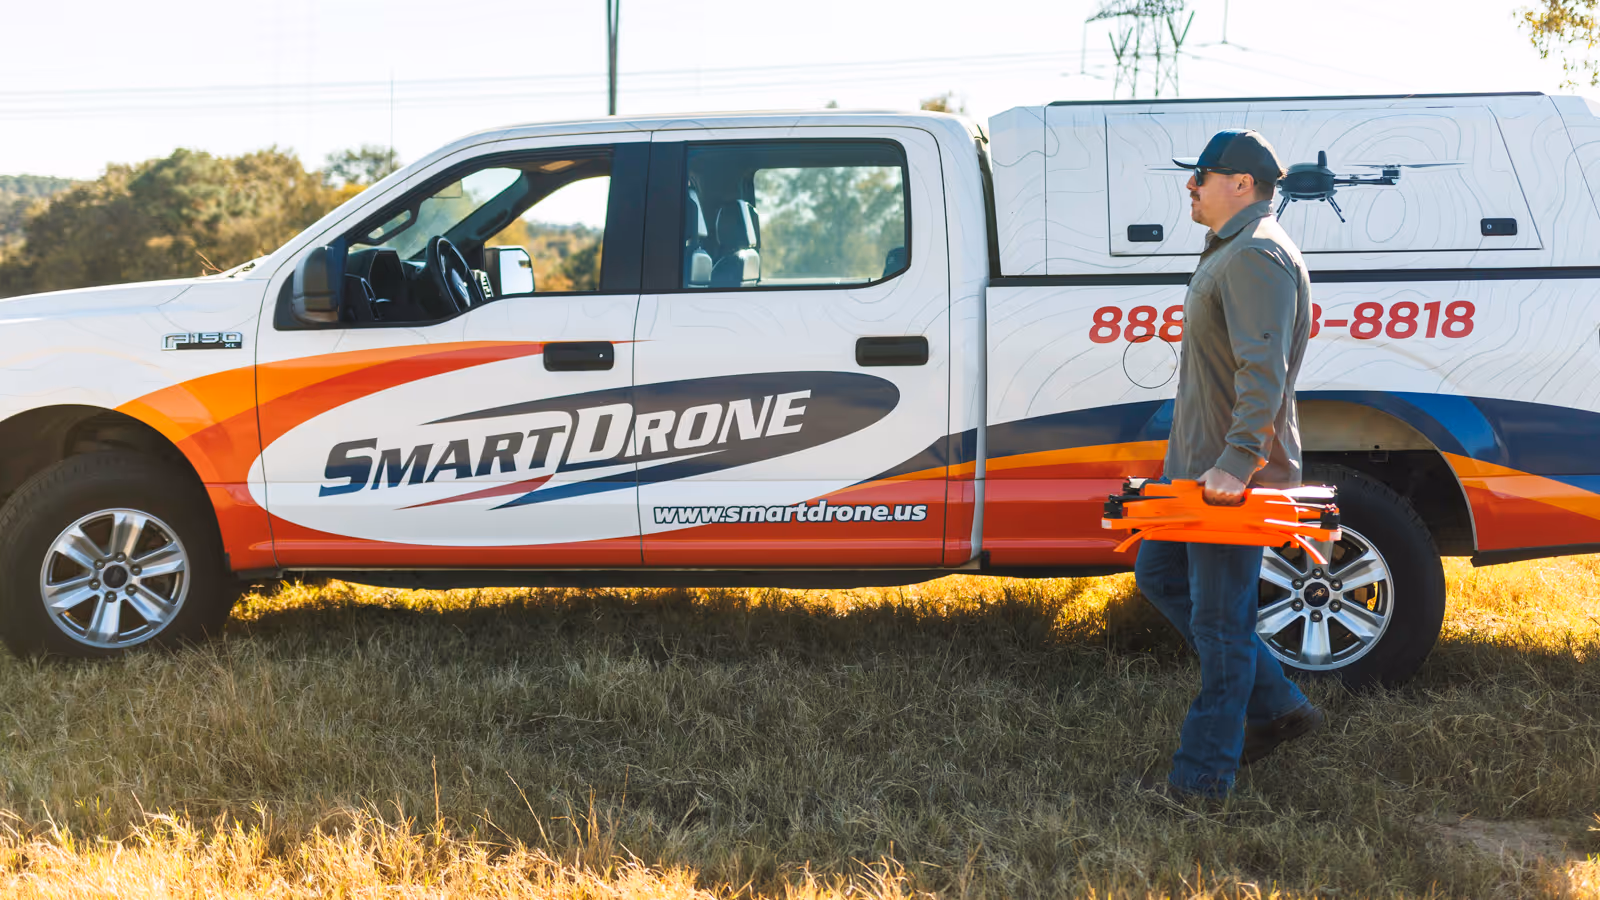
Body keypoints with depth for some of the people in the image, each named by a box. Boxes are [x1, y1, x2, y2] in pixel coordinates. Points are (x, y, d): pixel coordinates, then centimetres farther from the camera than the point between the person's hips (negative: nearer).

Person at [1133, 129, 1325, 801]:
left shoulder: (1257, 256, -17)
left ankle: (1204, 776, 5)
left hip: (1233, 475, -11)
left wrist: (1236, 462, -35)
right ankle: (1277, 707, 23)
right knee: (1160, 576, 20)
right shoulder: (1233, 251, 18)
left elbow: (1264, 372, -28)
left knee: (1219, 621, -4)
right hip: (1199, 465, 11)